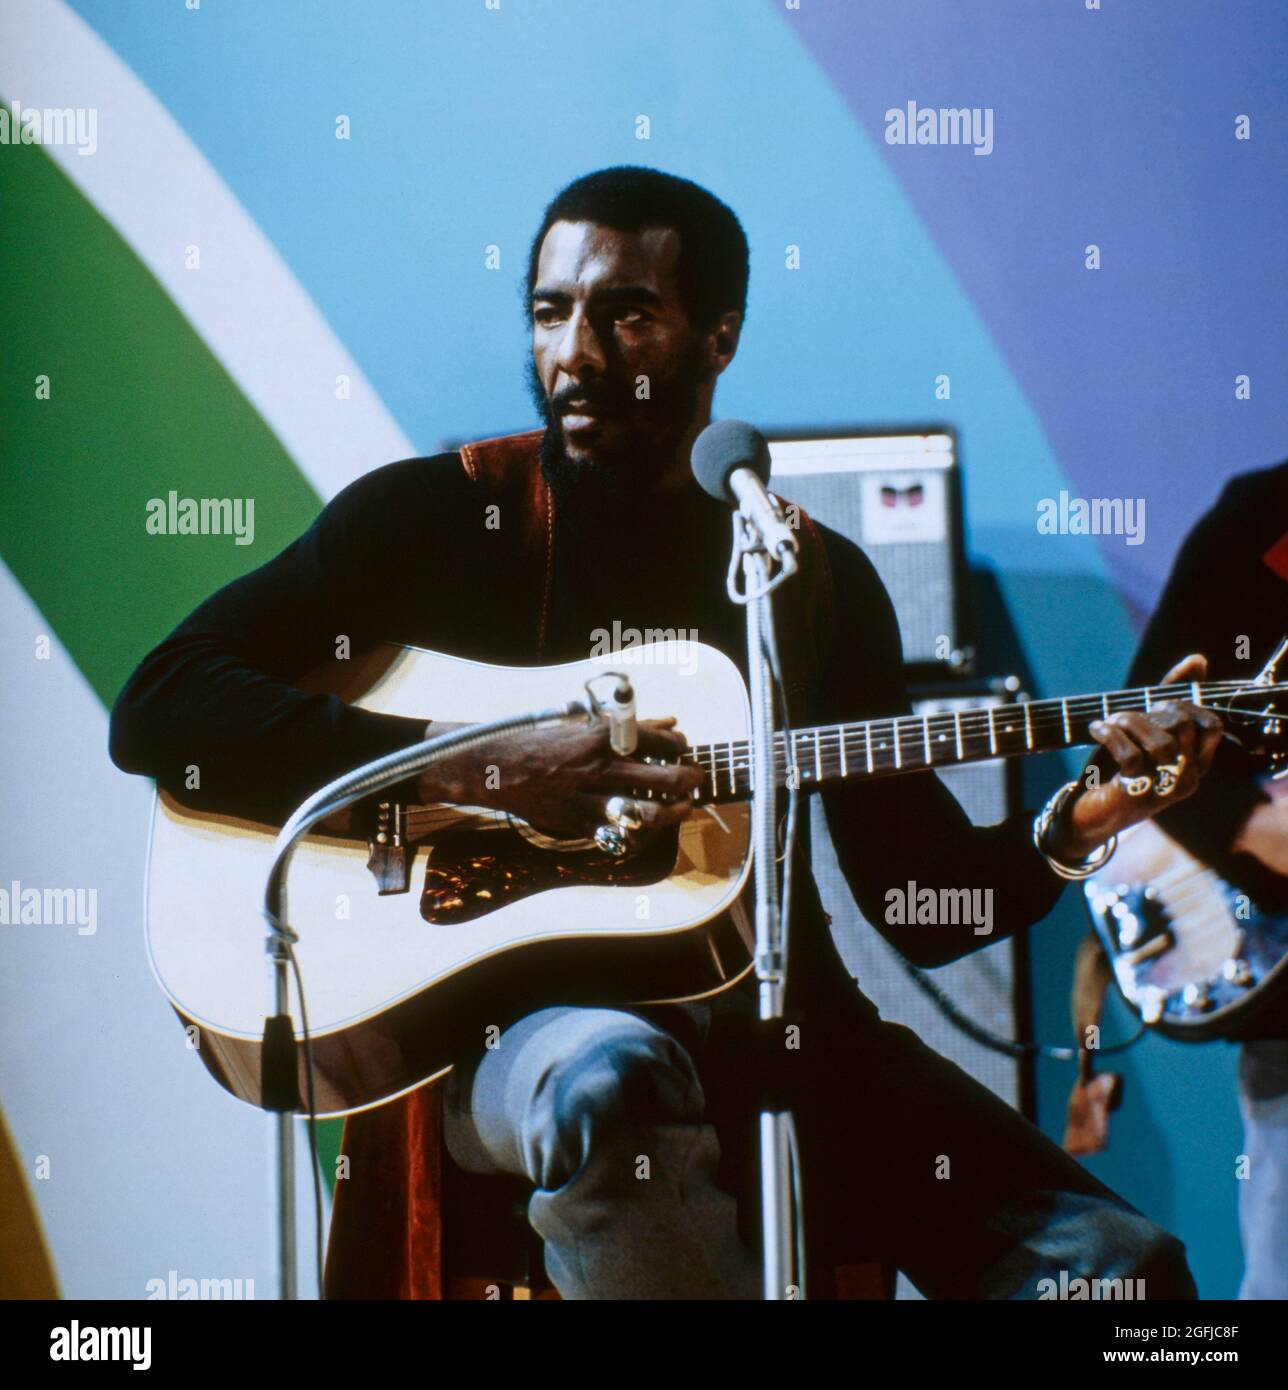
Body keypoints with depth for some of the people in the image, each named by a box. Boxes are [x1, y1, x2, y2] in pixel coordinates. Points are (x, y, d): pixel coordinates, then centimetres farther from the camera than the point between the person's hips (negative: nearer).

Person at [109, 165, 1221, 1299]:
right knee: (613, 1077, -39)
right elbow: (156, 709, -7)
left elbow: (921, 902, 14)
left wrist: (1075, 828, -6)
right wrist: (471, 769, -16)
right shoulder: (434, 512, 4)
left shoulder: (820, 578, 13)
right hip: (500, 1022, -2)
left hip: (774, 1022, 2)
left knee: (1116, 1262, -18)